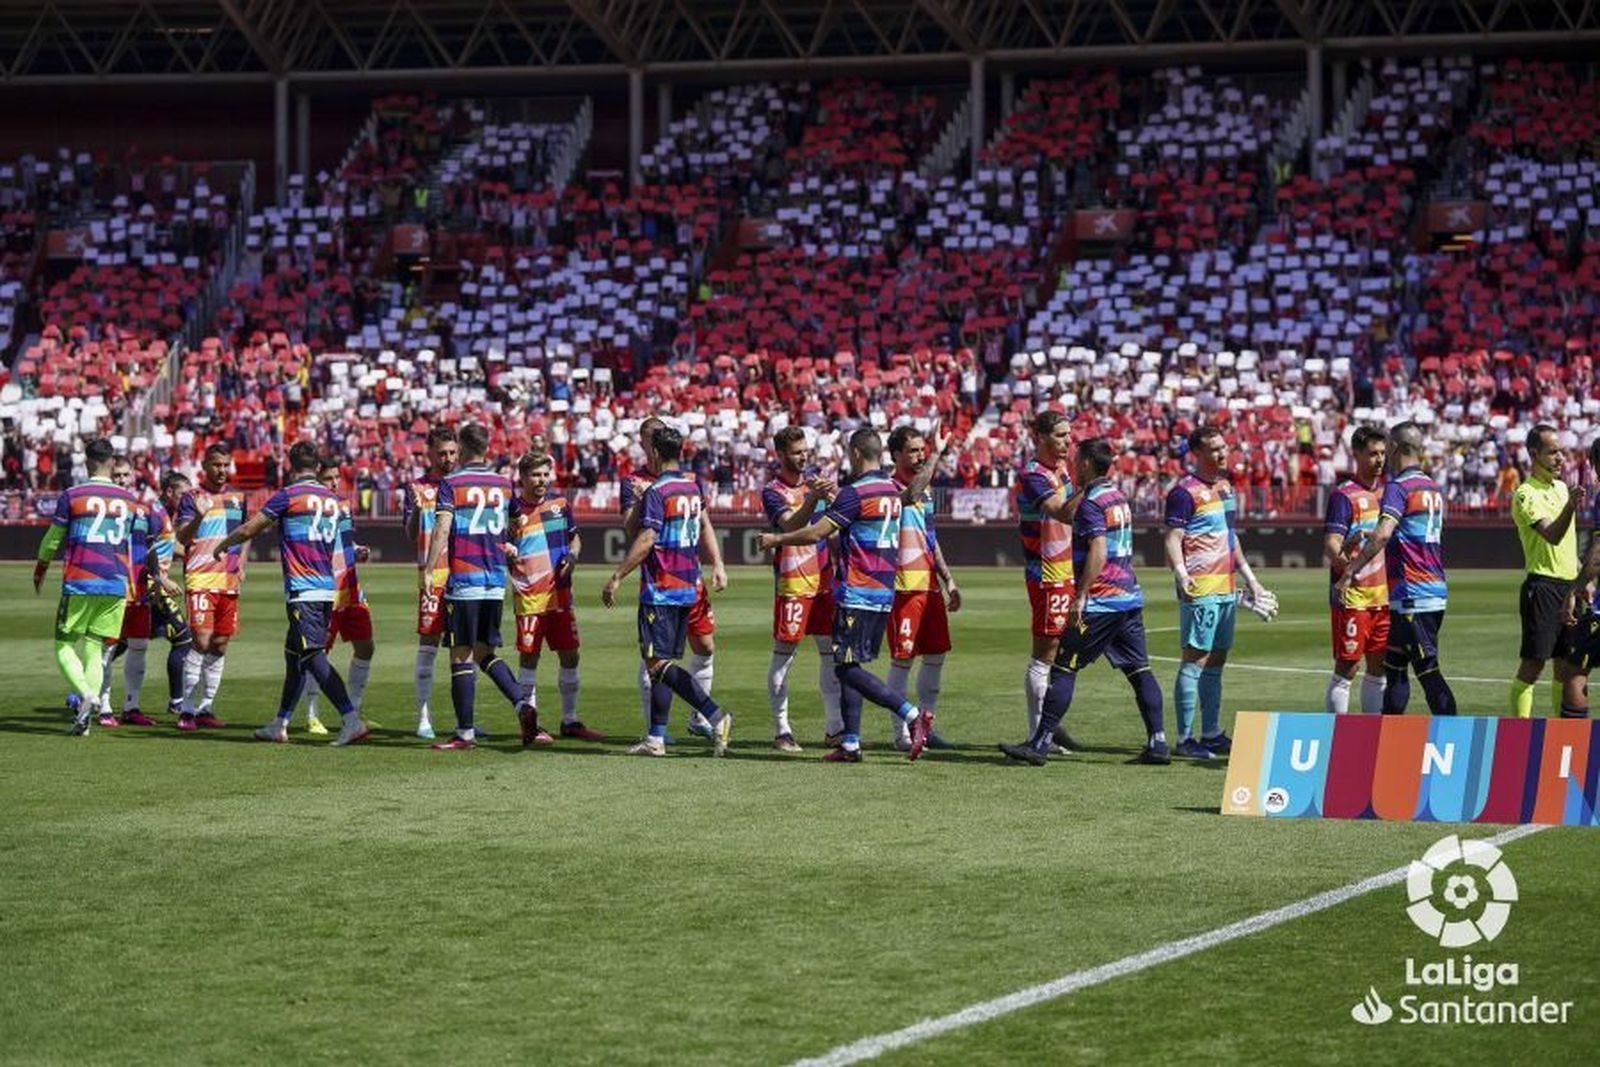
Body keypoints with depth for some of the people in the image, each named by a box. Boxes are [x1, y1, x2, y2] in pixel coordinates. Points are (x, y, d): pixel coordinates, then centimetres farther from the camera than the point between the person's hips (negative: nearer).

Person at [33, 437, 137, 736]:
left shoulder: (71, 496, -2)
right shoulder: (128, 499, 8)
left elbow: (53, 539, 7)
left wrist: (40, 569, 25)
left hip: (80, 583, -3)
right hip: (117, 583, 3)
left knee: (64, 646, 5)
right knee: (94, 649, 7)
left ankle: (86, 694, -21)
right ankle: (85, 717, -5)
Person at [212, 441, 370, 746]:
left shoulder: (288, 495, -6)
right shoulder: (333, 499, 13)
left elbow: (248, 529, 0)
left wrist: (221, 546, 19)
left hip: (303, 591, -7)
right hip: (327, 589, 7)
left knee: (313, 656, -12)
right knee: (294, 654, 16)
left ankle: (352, 720, -24)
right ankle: (279, 726, 23)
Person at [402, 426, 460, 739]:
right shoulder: (417, 488, 4)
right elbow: (411, 535, -4)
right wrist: (416, 510, -21)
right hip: (432, 574, -3)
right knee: (428, 643, -5)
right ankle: (424, 717, -3)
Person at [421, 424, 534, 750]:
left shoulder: (451, 483, -5)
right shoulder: (504, 483, 9)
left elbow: (442, 528, -15)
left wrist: (428, 570, -14)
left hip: (463, 580, -5)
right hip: (496, 580, 5)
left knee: (462, 657, -1)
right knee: (485, 653, 16)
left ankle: (465, 732, 0)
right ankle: (522, 704, -3)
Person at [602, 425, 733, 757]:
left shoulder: (656, 492, -13)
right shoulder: (693, 487, 10)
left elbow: (646, 540, -20)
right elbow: (704, 525, 24)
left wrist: (617, 576, -18)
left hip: (660, 590, -8)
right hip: (688, 589, 8)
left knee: (658, 664, -9)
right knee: (661, 665, 13)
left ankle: (716, 717, -21)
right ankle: (656, 739, 13)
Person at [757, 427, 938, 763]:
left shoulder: (855, 493, -14)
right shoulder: (893, 489, 10)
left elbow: (815, 534, -13)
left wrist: (775, 540, 1)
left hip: (858, 594, -8)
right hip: (884, 593, 8)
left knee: (847, 667, -8)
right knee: (848, 666, 12)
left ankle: (912, 714, -17)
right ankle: (850, 744, 9)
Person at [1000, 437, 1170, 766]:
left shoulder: (1091, 503, -12)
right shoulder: (1120, 498, 15)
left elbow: (1098, 552, -21)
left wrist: (1080, 597, -20)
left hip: (1100, 602, -8)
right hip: (1130, 597, 8)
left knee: (1063, 668, -3)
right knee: (1139, 670, 7)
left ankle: (1040, 743, -3)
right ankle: (1157, 742, 3)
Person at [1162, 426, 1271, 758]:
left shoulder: (1225, 487, 17)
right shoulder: (1185, 491, -9)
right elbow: (1173, 538, -15)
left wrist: (1250, 579, 28)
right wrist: (1180, 572, -32)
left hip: (1227, 587, 9)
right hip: (1201, 589, -9)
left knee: (1216, 661, 12)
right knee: (1195, 659, -9)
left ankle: (1211, 734, 18)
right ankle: (1185, 739, -7)